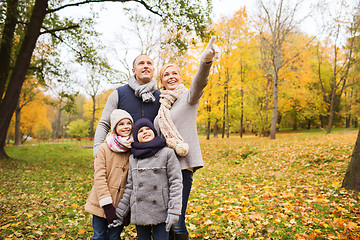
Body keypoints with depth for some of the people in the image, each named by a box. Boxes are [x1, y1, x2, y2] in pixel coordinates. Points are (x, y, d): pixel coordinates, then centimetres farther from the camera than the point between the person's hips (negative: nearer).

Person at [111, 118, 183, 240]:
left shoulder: (167, 153, -4)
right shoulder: (132, 158, 8)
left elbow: (175, 183, -7)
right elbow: (130, 187, 12)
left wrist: (173, 212, -13)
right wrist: (120, 213, 10)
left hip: (161, 213, -3)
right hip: (139, 214, 4)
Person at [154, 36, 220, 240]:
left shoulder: (189, 97, 1)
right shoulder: (160, 104, 17)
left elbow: (200, 82, -21)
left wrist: (206, 60, -42)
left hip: (183, 163, -6)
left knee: (177, 221, -6)